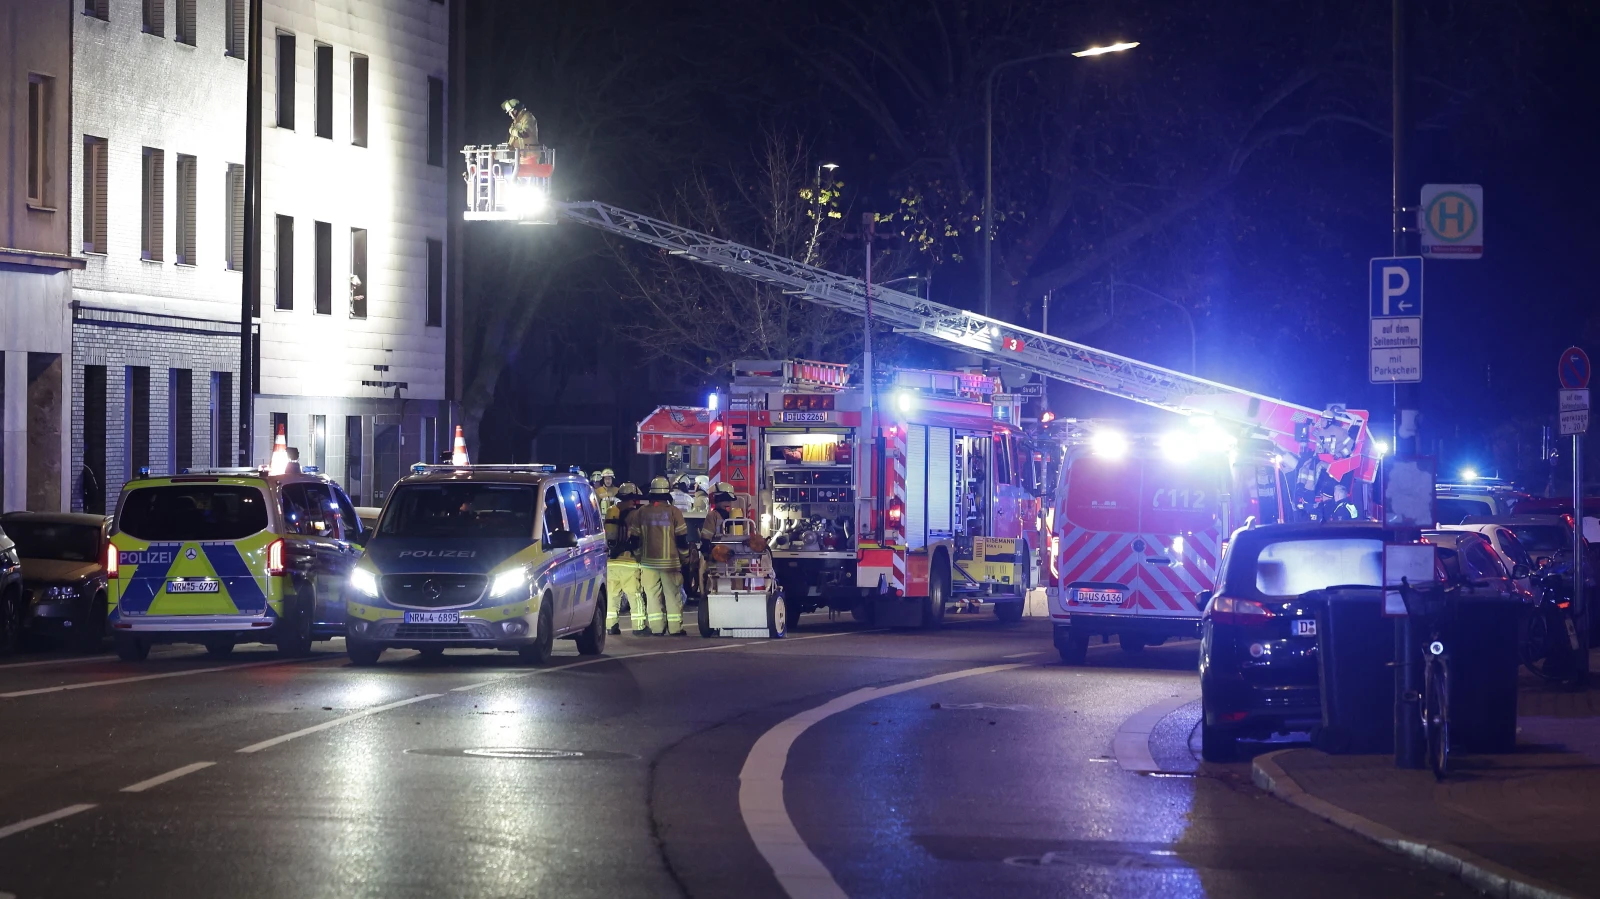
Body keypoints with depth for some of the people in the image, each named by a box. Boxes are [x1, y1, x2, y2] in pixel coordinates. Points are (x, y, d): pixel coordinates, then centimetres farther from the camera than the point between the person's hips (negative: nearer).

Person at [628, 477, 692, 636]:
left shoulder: (641, 512, 4)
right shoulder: (673, 512, -5)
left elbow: (634, 539, 8)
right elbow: (681, 538, -3)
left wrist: (638, 556, 21)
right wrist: (685, 557, 9)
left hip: (648, 561, 2)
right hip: (670, 561, -2)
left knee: (652, 594, 5)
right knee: (673, 594, 2)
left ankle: (656, 627, 1)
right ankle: (675, 627, 0)